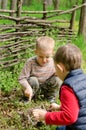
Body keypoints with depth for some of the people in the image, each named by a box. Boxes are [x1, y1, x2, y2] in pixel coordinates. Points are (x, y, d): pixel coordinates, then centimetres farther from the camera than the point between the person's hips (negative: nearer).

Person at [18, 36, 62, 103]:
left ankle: (50, 96, 6)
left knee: (57, 80, -22)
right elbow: (22, 78, -25)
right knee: (33, 80, -33)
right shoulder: (30, 62, -23)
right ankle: (28, 97, -4)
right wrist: (28, 87, -44)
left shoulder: (53, 63, -17)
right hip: (34, 88, -2)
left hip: (47, 87, 2)